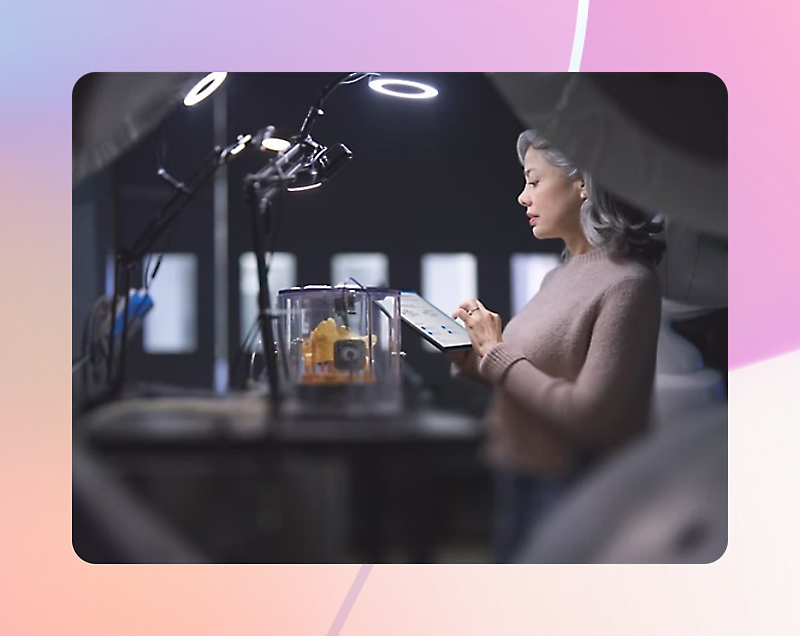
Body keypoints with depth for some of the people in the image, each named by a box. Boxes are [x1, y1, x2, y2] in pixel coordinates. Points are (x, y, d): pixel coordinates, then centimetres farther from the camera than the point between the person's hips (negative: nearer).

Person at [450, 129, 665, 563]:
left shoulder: (626, 283, -17)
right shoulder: (560, 276, 9)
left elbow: (588, 415, -22)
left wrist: (496, 353, -15)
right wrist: (472, 360, -3)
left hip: (571, 492, -8)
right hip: (518, 484, 8)